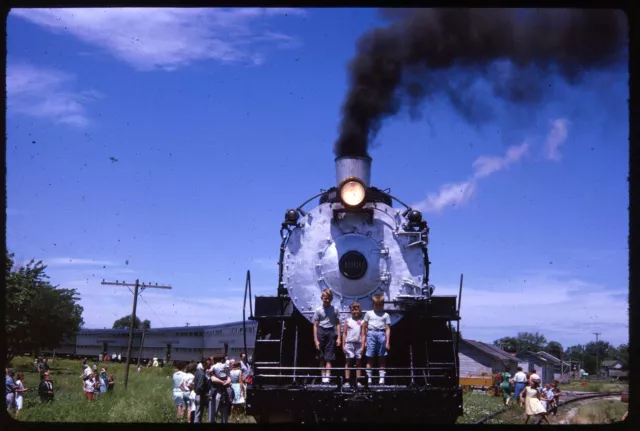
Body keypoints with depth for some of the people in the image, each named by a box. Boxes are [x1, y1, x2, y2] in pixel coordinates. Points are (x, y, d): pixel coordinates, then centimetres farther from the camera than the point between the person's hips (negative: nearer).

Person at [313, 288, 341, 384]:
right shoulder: (318, 310, 0)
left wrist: (338, 337, 1)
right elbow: (315, 325, 1)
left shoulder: (335, 309, 4)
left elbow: (338, 324, 7)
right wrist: (316, 340, -4)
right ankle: (323, 375, 14)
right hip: (321, 332, 0)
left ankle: (327, 376, -10)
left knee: (329, 357, -5)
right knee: (322, 357, 7)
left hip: (331, 333, 0)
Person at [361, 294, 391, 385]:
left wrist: (388, 342, -4)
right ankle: (369, 378, 1)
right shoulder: (368, 313, 10)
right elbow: (364, 328, 10)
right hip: (371, 334, 0)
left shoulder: (385, 315, 8)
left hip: (381, 334, 0)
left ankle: (382, 378, 5)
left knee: (382, 358, 3)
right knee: (370, 357, -1)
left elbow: (387, 329, 4)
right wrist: (364, 341, 7)